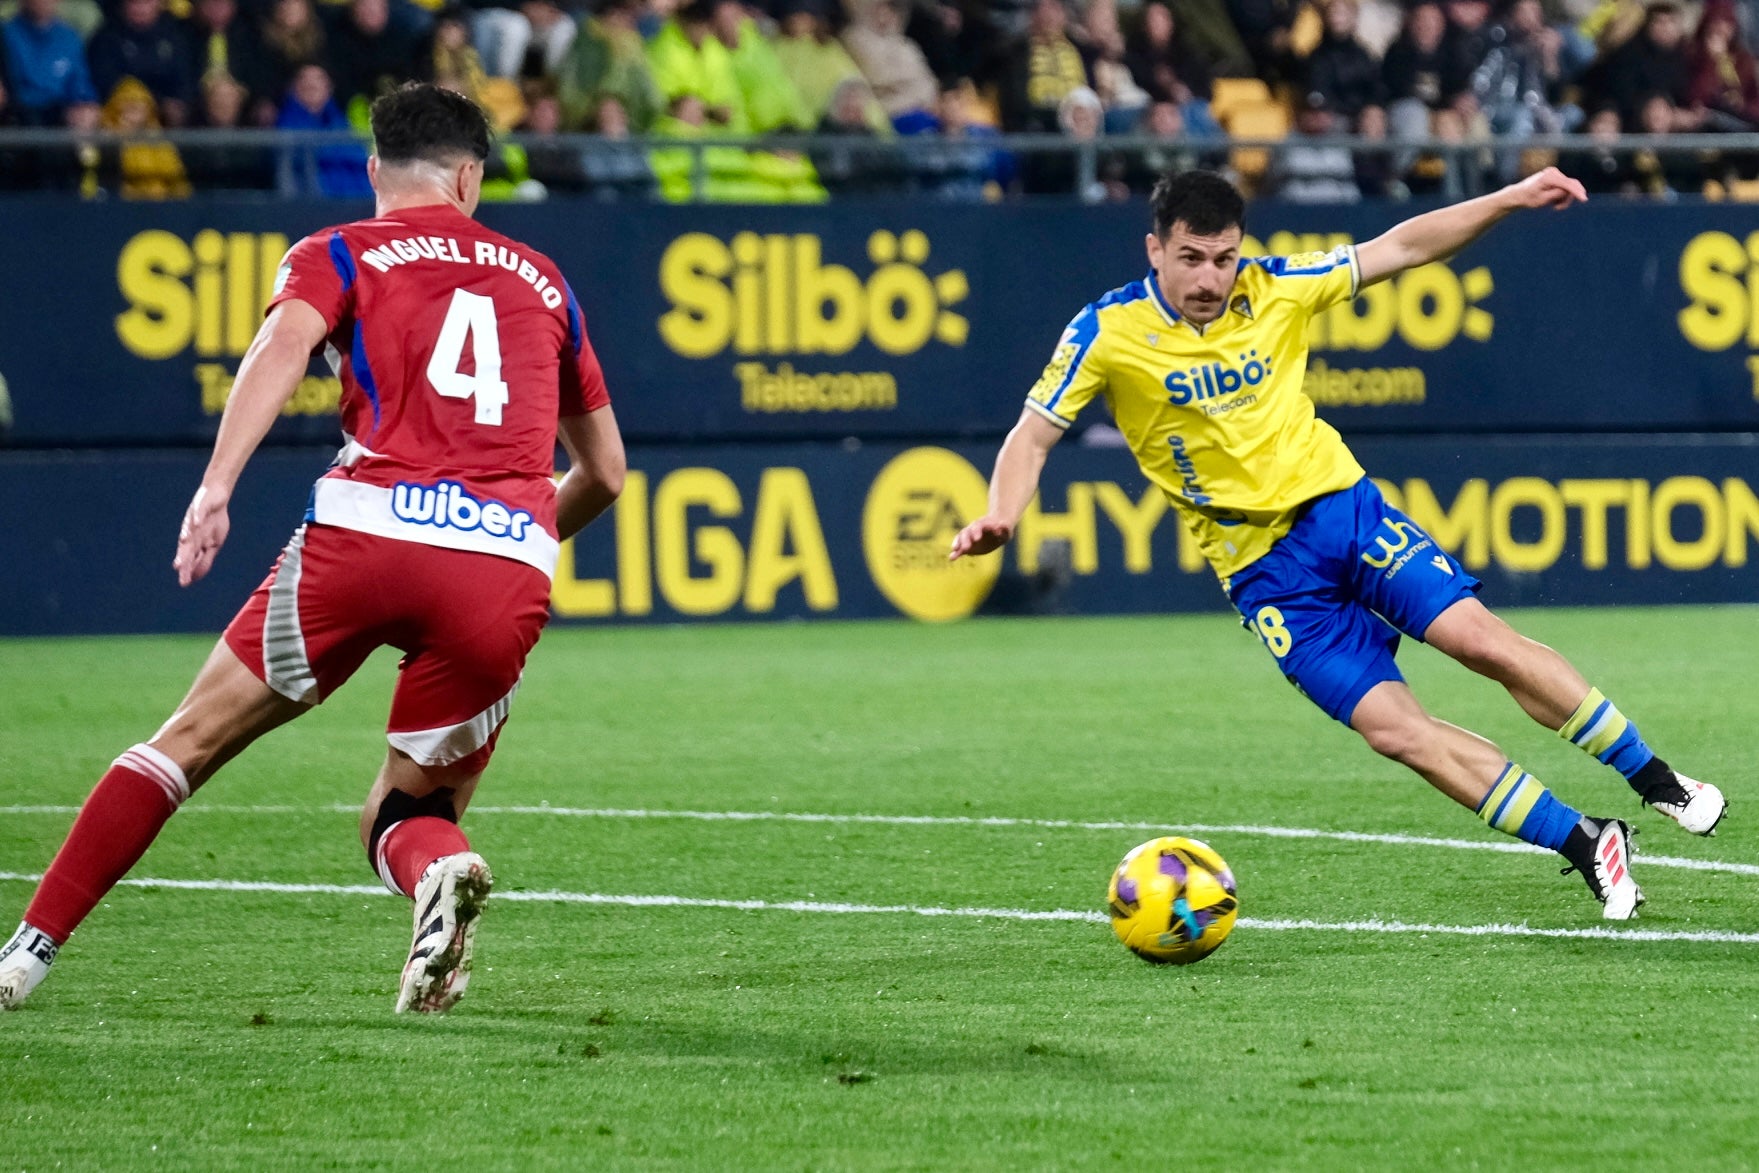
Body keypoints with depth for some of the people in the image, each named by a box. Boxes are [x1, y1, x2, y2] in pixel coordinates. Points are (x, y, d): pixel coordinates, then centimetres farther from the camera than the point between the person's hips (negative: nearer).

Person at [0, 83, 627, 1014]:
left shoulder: (337, 256, 17)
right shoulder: (542, 281, 26)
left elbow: (283, 345, -7)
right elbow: (604, 472, 32)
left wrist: (216, 484, -18)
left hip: (369, 527, -2)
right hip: (511, 567, 2)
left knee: (194, 739, 12)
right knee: (406, 814, 16)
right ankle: (440, 866, -21)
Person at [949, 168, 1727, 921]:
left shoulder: (1274, 289, -3)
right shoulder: (1106, 333, -9)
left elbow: (1399, 248, 5)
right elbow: (1033, 435, -6)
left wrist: (1513, 198, -3)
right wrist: (999, 519, -25)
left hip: (1342, 505, 2)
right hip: (1262, 569, -2)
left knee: (1481, 639, -14)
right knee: (1394, 730, -11)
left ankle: (1656, 782, 0)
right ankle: (1584, 846, -1)